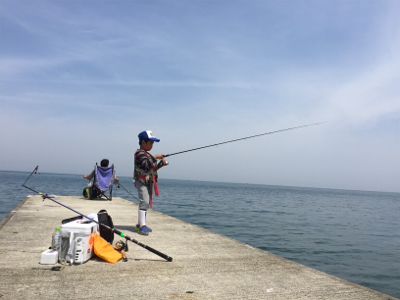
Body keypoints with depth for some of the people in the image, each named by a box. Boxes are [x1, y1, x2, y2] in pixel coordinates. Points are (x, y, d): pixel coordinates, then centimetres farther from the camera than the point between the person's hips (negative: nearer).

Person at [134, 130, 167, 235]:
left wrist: (161, 163, 9)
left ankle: (140, 225, 20)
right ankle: (141, 226, -20)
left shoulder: (147, 154, 20)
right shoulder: (140, 153, -12)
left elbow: (152, 168, 23)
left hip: (149, 182, 10)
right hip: (142, 182, -10)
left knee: (147, 203, 12)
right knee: (144, 202, -18)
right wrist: (155, 157, -25)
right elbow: (146, 165, -29)